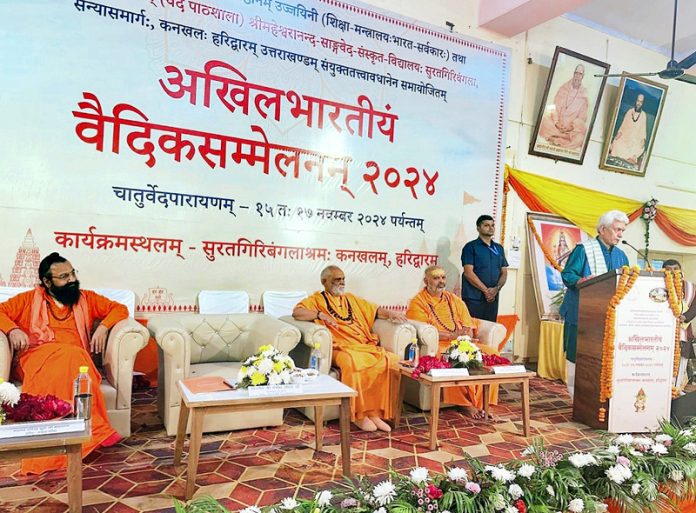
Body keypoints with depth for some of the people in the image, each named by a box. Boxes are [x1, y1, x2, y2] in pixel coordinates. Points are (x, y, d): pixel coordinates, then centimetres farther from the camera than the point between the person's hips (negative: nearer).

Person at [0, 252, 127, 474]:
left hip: (75, 360, 1)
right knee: (70, 355, -36)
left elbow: (119, 309, 21)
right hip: (35, 357, -1)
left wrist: (103, 326, 2)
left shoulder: (86, 298, 22)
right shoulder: (29, 299, 20)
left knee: (72, 358, -38)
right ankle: (96, 428, -38)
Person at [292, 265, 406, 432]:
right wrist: (321, 314, -14)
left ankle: (375, 412, -15)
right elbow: (296, 312, -5)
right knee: (352, 361, -38)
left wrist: (390, 314, 6)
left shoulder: (352, 299, 28)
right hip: (342, 348, -5)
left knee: (392, 360, -20)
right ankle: (358, 414, -22)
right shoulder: (317, 299, 11)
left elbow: (375, 310, 26)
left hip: (366, 345, 5)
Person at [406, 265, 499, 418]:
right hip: (437, 345, -6)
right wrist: (452, 335, -17)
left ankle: (482, 402, -13)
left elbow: (468, 327, 13)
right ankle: (466, 403, -20)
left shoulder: (454, 300, 22)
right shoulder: (418, 302, 3)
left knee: (491, 353, -15)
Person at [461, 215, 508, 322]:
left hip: (492, 298, 5)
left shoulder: (499, 248, 16)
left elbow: (504, 272, 13)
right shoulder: (471, 247, -2)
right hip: (473, 298, -5)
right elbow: (468, 273, -10)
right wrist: (486, 290, -13)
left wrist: (496, 289, -6)